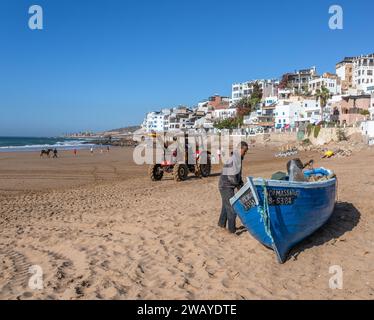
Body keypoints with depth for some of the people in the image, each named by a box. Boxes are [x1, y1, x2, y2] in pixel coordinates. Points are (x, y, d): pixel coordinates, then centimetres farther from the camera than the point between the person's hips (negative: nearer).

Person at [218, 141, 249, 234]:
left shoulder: (238, 159, 8)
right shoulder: (233, 160, -24)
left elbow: (238, 175, 16)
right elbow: (232, 177, -26)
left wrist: (242, 184, 5)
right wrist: (239, 185, -9)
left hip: (228, 186, 10)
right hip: (226, 187, -10)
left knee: (226, 206, 22)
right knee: (232, 208, -4)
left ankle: (222, 223, 37)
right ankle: (232, 229, 5)